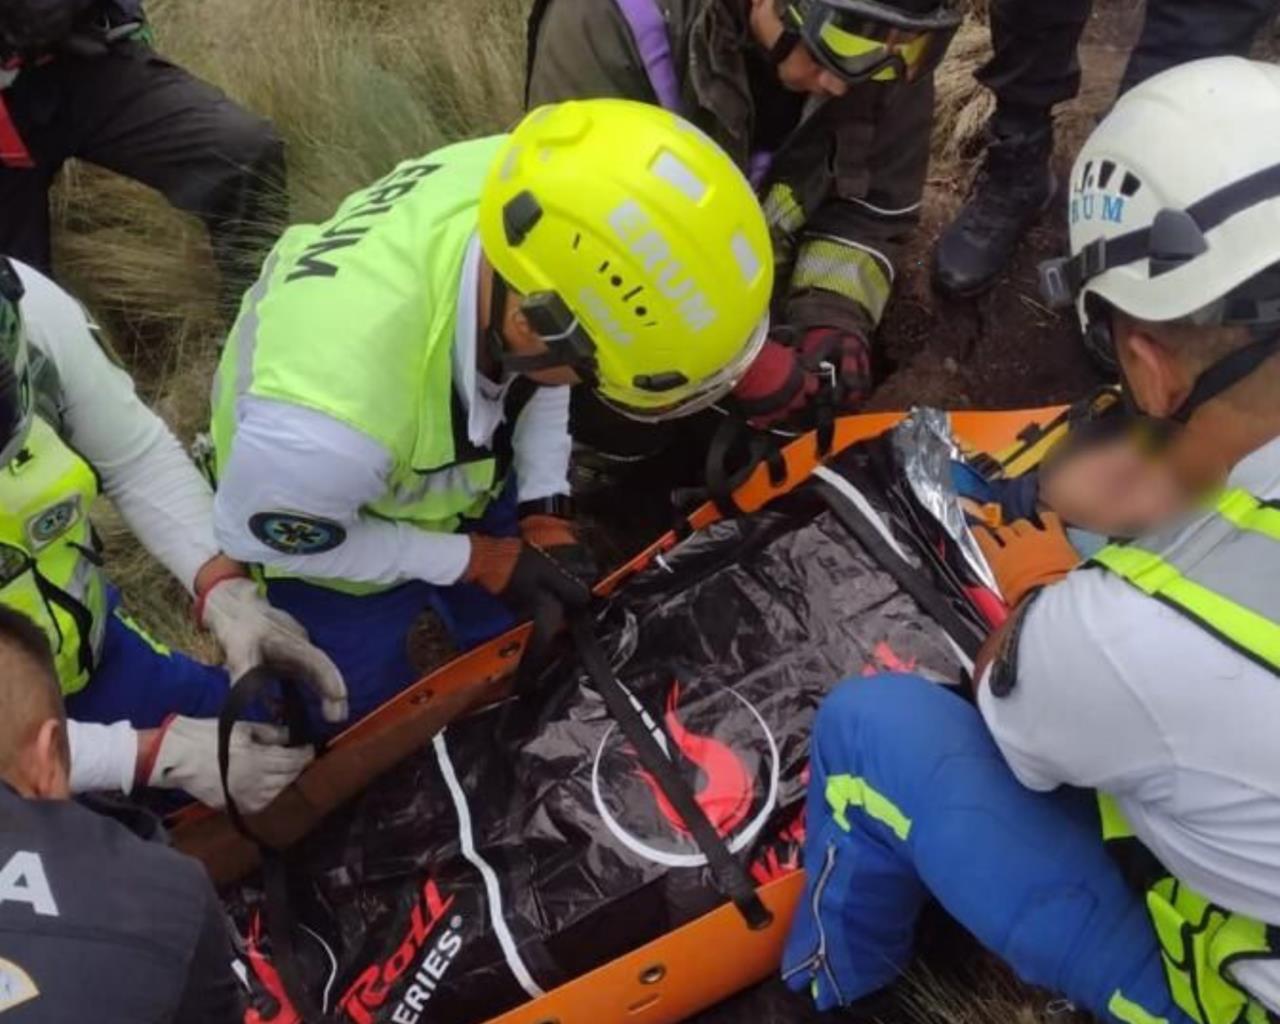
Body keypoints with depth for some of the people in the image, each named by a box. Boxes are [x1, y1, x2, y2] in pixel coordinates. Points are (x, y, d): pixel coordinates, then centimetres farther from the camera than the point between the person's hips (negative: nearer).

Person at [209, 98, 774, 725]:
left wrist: (546, 510, -13)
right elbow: (258, 535, -24)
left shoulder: (534, 198, -33)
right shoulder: (328, 425, -49)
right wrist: (479, 561, -19)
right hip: (325, 545, -4)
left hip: (457, 470, 4)